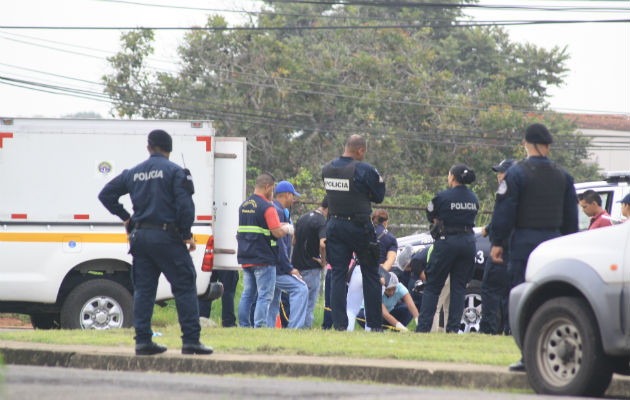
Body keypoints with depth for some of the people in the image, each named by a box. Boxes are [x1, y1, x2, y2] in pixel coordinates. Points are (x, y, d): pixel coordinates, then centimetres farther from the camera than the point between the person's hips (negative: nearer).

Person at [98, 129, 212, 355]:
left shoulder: (133, 173, 11)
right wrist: (186, 235, -6)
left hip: (140, 236, 5)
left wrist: (125, 217, 17)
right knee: (185, 288, -2)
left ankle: (143, 341, 6)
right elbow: (184, 204, -14)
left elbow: (106, 194, 15)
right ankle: (191, 340, -8)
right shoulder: (175, 172, -5)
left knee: (143, 290, 9)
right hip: (167, 236, -5)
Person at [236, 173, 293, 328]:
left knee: (247, 294, 12)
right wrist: (287, 228, 6)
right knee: (264, 295, -4)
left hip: (245, 259, 7)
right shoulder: (267, 207, -13)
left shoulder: (243, 206, 13)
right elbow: (277, 233, -17)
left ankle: (244, 325, 11)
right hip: (263, 259, -7)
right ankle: (259, 326, -9)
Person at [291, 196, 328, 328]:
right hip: (311, 268, -8)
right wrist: (323, 261, -16)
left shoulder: (303, 218, 11)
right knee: (309, 304, -3)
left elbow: (294, 240, 20)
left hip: (297, 265, 8)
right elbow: (323, 244, -30)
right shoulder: (322, 222, -16)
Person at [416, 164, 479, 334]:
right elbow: (473, 216, 9)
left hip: (447, 241, -4)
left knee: (432, 286, 3)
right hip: (468, 241, 4)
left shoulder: (443, 197, -9)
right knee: (459, 287, 8)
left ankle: (423, 327, 0)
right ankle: (453, 327, 3)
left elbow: (431, 215, 2)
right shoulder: (473, 198, 7)